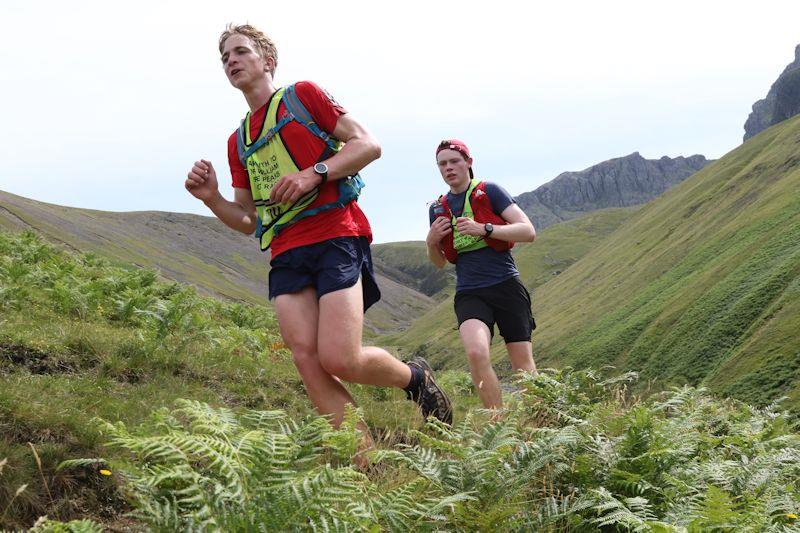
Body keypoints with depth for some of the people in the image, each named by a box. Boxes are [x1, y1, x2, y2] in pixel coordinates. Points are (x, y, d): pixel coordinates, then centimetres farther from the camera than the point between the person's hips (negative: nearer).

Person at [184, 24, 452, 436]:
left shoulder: (303, 95, 8)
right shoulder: (238, 141, 23)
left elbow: (368, 144, -1)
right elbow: (247, 220, 24)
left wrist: (313, 173, -14)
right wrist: (211, 199, 4)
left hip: (335, 236, -6)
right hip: (285, 253, 6)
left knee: (340, 360, -18)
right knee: (308, 362, -10)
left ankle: (416, 378, 13)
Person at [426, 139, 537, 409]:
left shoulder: (489, 191, 1)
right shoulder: (438, 208, 14)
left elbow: (529, 231, -8)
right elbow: (439, 262, 23)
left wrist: (484, 229, -19)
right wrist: (432, 241, 1)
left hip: (506, 286, -2)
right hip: (469, 293, 2)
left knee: (523, 366, -1)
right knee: (476, 353, -26)